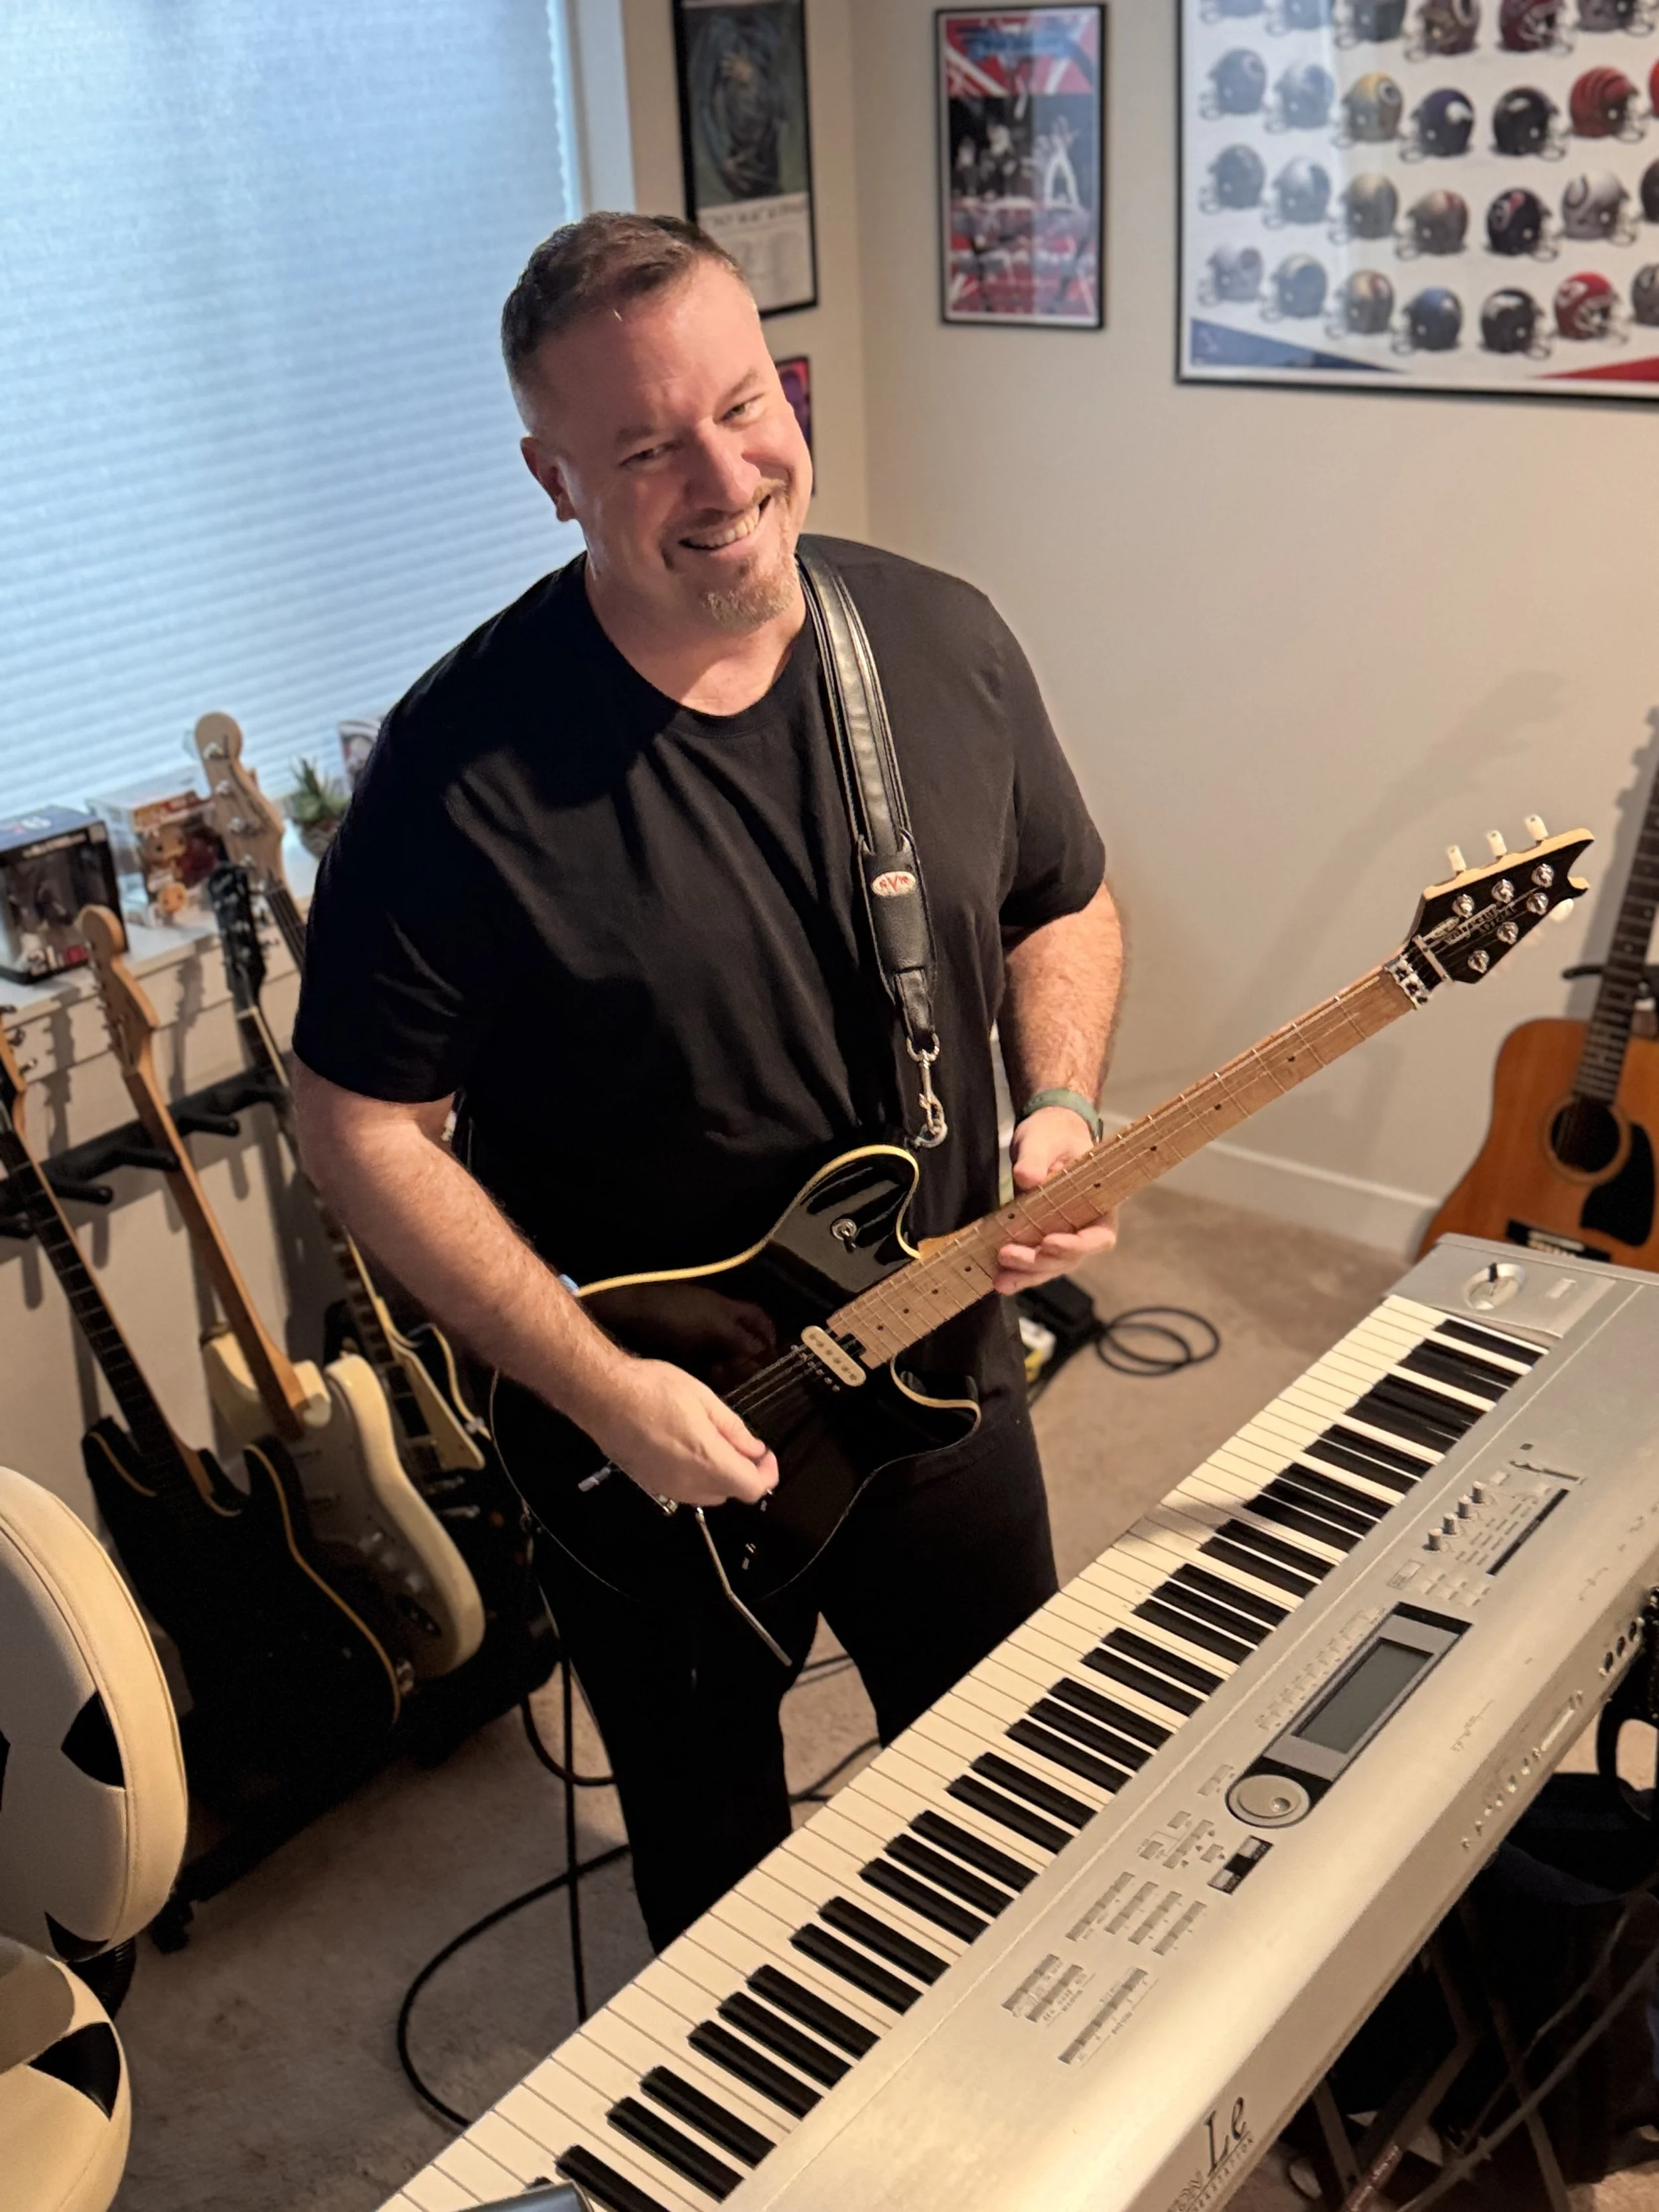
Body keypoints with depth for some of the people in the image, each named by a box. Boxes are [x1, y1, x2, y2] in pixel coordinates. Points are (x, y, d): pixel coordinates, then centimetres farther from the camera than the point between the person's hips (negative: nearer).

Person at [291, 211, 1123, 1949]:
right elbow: (361, 1124, -17)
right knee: (715, 1854, 22)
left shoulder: (944, 644, -7)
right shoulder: (468, 763, -23)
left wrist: (1061, 1114, -11)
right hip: (646, 1447, -4)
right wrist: (603, 1390, -20)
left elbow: (1064, 903, 7)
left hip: (941, 1371, 4)